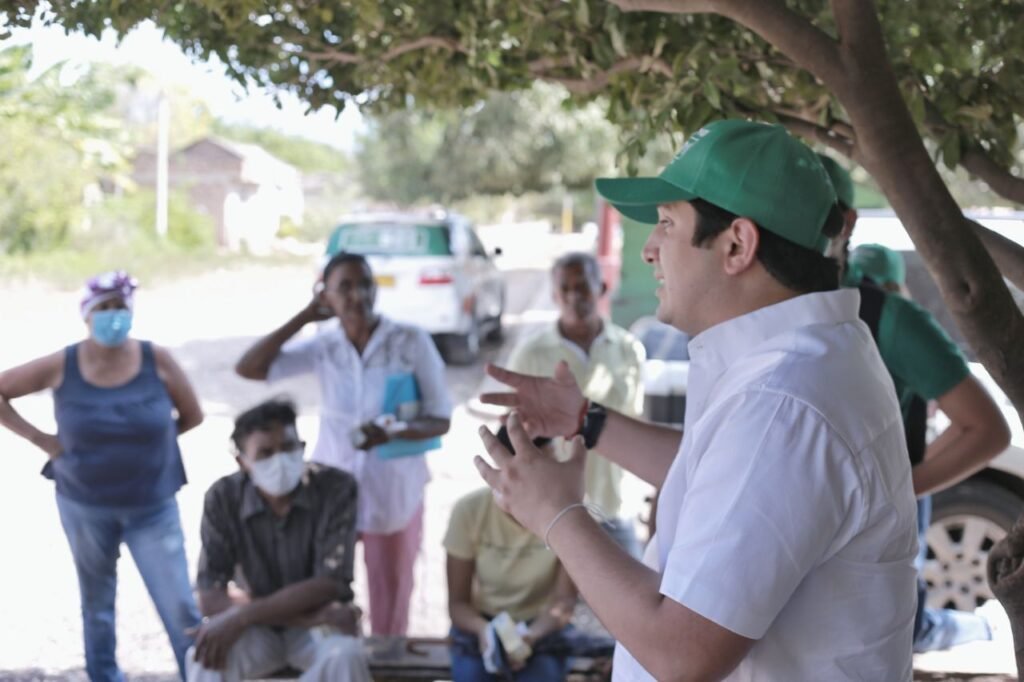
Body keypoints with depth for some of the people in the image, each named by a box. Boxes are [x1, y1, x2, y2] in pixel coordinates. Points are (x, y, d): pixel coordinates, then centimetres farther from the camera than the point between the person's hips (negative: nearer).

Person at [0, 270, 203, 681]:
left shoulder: (157, 361, -12)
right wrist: (38, 438, -7)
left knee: (180, 609, -4)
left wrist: (147, 438, -4)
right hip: (84, 507, 1)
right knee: (97, 604, 18)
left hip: (153, 508, -1)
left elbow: (192, 416, 1)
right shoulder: (61, 367, -11)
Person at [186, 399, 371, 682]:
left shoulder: (335, 488, -19)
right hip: (257, 629, 1)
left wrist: (242, 617, -33)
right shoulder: (223, 498, -15)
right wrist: (309, 616, -29)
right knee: (208, 656, -31)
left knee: (344, 655, -34)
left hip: (320, 622, -1)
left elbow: (329, 586, -23)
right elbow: (211, 597, -20)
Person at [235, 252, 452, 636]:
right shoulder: (323, 347, -3)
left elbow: (441, 420, -9)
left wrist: (391, 433, -29)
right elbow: (248, 369, -9)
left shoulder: (411, 342, -11)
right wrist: (304, 317, -10)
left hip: (395, 495, -2)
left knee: (390, 608, 10)